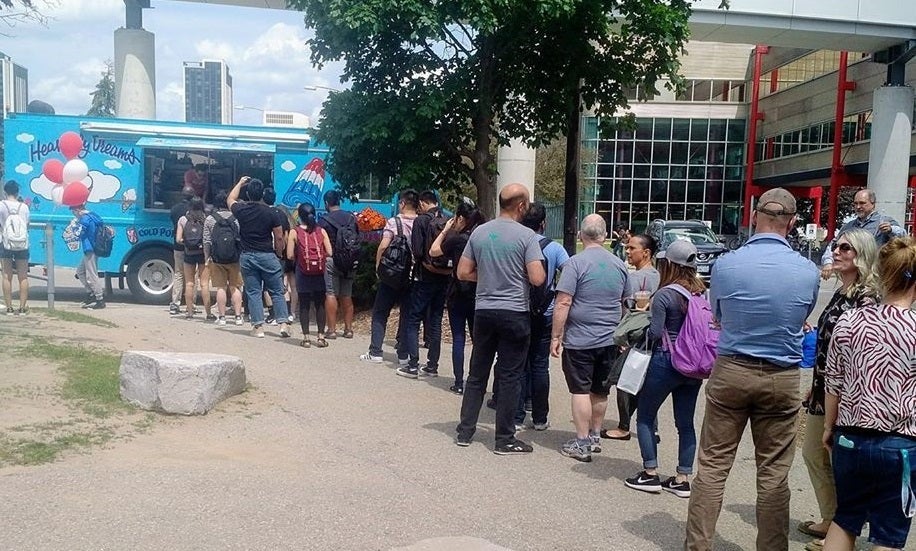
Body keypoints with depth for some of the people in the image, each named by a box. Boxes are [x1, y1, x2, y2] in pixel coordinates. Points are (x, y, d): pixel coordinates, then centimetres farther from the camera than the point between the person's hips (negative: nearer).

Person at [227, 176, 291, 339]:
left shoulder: (241, 210, -2)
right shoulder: (271, 213, -8)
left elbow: (230, 200, 22)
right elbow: (279, 238, -6)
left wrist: (240, 183, 30)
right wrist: (277, 252, 10)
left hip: (247, 256, 2)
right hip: (267, 256, -2)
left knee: (253, 292, 6)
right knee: (277, 292, 5)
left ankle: (258, 326, 4)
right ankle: (284, 323, 0)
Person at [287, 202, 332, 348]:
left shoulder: (294, 232, -4)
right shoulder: (321, 231, 0)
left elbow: (290, 255, -8)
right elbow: (329, 252, -5)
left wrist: (299, 257, 12)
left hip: (302, 273, -1)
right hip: (319, 272, 1)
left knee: (304, 305, 6)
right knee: (320, 304, 9)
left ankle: (306, 338, 7)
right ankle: (321, 337, 10)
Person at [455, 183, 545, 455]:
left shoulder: (479, 232, 4)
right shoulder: (527, 236, -11)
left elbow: (463, 273, 7)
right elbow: (537, 279, -16)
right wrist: (520, 273, 5)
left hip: (484, 311, 4)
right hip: (514, 313, -4)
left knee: (477, 373, 14)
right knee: (509, 377, 4)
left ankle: (465, 431, 20)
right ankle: (505, 439, 11)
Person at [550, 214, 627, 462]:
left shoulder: (576, 262, -12)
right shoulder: (620, 265, 7)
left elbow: (563, 303, -17)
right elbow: (624, 304, 17)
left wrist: (556, 336, -10)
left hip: (580, 340, -5)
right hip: (610, 340, 5)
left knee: (581, 390, 1)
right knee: (600, 390, 16)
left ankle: (582, 444, 4)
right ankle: (595, 436, 28)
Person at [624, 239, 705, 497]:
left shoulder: (664, 295, -16)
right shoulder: (702, 292, 3)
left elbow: (655, 333, -17)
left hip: (666, 362, -6)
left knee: (645, 417, 10)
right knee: (685, 423, 12)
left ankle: (651, 474, 11)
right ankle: (683, 479, 17)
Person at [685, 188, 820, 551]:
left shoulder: (725, 264, -9)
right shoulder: (808, 271, -6)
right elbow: (803, 321, 11)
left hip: (730, 371, 0)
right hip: (782, 378, 1)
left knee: (712, 464, 7)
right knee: (774, 472, 10)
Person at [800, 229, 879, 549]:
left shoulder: (866, 296, -15)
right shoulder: (841, 292, 11)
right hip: (824, 390, 9)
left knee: (835, 462, 2)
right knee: (812, 454, 18)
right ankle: (829, 521, 32)